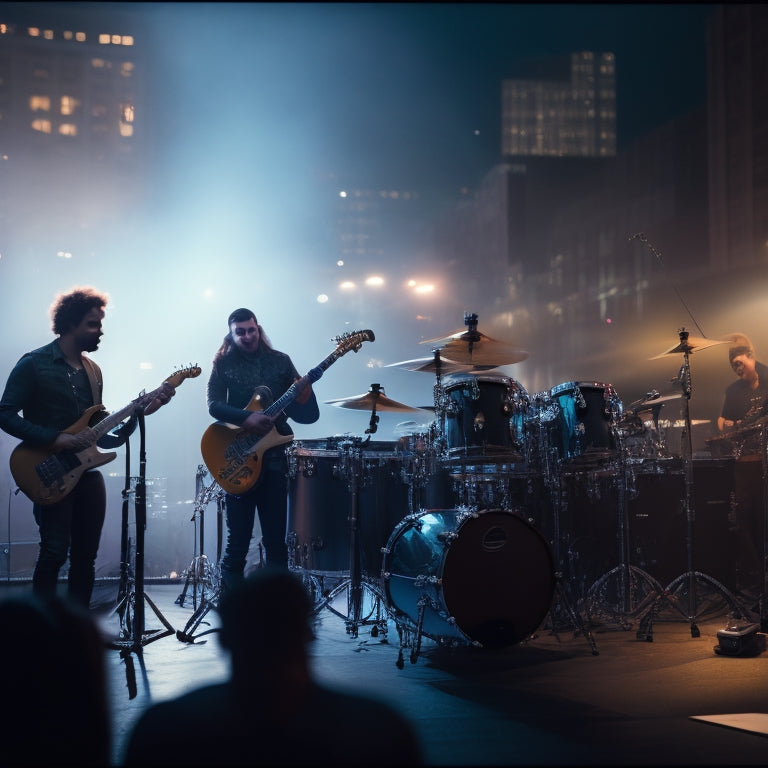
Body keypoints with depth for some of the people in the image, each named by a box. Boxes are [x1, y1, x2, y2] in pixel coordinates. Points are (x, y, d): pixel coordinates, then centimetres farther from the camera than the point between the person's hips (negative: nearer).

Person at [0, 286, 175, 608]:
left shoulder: (92, 370, 14)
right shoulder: (34, 364, -6)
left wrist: (140, 412, 1)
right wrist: (56, 439, -19)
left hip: (87, 471, 7)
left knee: (85, 556, 7)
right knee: (54, 553, -14)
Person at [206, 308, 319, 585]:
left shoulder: (280, 361, 9)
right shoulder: (223, 363, 6)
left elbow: (306, 414, 5)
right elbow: (214, 404, -8)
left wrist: (303, 393, -17)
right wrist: (245, 418, -23)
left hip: (273, 455, 1)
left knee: (276, 539, 3)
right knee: (238, 539, 0)